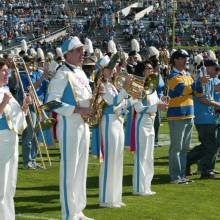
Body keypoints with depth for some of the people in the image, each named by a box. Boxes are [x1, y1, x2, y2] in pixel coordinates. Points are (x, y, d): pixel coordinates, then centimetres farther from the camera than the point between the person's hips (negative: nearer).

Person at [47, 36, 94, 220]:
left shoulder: (81, 73, 15)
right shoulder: (62, 75, -12)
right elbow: (52, 102, -18)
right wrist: (77, 110, -22)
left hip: (83, 125, 9)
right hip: (69, 126, -9)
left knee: (81, 169, 12)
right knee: (70, 170, -5)